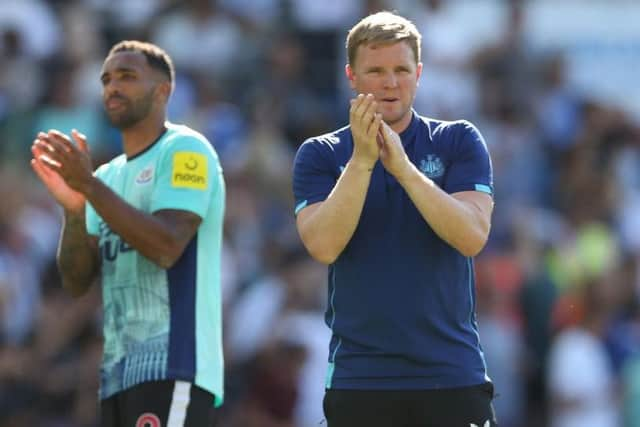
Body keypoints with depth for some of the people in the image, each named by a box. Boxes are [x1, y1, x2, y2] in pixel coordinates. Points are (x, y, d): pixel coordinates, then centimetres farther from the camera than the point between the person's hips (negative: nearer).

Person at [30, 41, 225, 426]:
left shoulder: (184, 150, -3)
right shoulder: (109, 176, 19)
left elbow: (166, 246, -17)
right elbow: (77, 282, 12)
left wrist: (89, 185, -18)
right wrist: (74, 210, -6)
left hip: (173, 369, -8)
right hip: (118, 374, 8)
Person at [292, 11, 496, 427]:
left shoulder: (459, 142, 4)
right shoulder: (320, 155, 5)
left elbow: (473, 236, -10)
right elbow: (323, 246, -10)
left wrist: (402, 166, -18)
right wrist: (362, 160, -18)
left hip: (454, 374, 0)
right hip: (359, 377, 0)